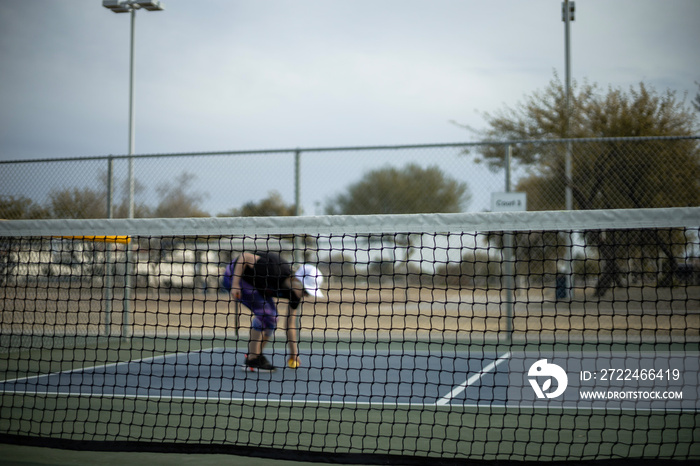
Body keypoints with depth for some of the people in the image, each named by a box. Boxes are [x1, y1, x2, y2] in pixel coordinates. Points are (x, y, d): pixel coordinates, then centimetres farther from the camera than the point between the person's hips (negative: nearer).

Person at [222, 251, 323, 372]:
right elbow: (245, 256, -28)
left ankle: (256, 357, 14)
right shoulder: (273, 270, -36)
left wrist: (293, 354, -6)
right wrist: (235, 284, -30)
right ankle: (252, 361, -13)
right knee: (264, 312, -21)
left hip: (256, 285, 8)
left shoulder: (294, 294, -13)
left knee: (271, 319, 0)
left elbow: (290, 326, -5)